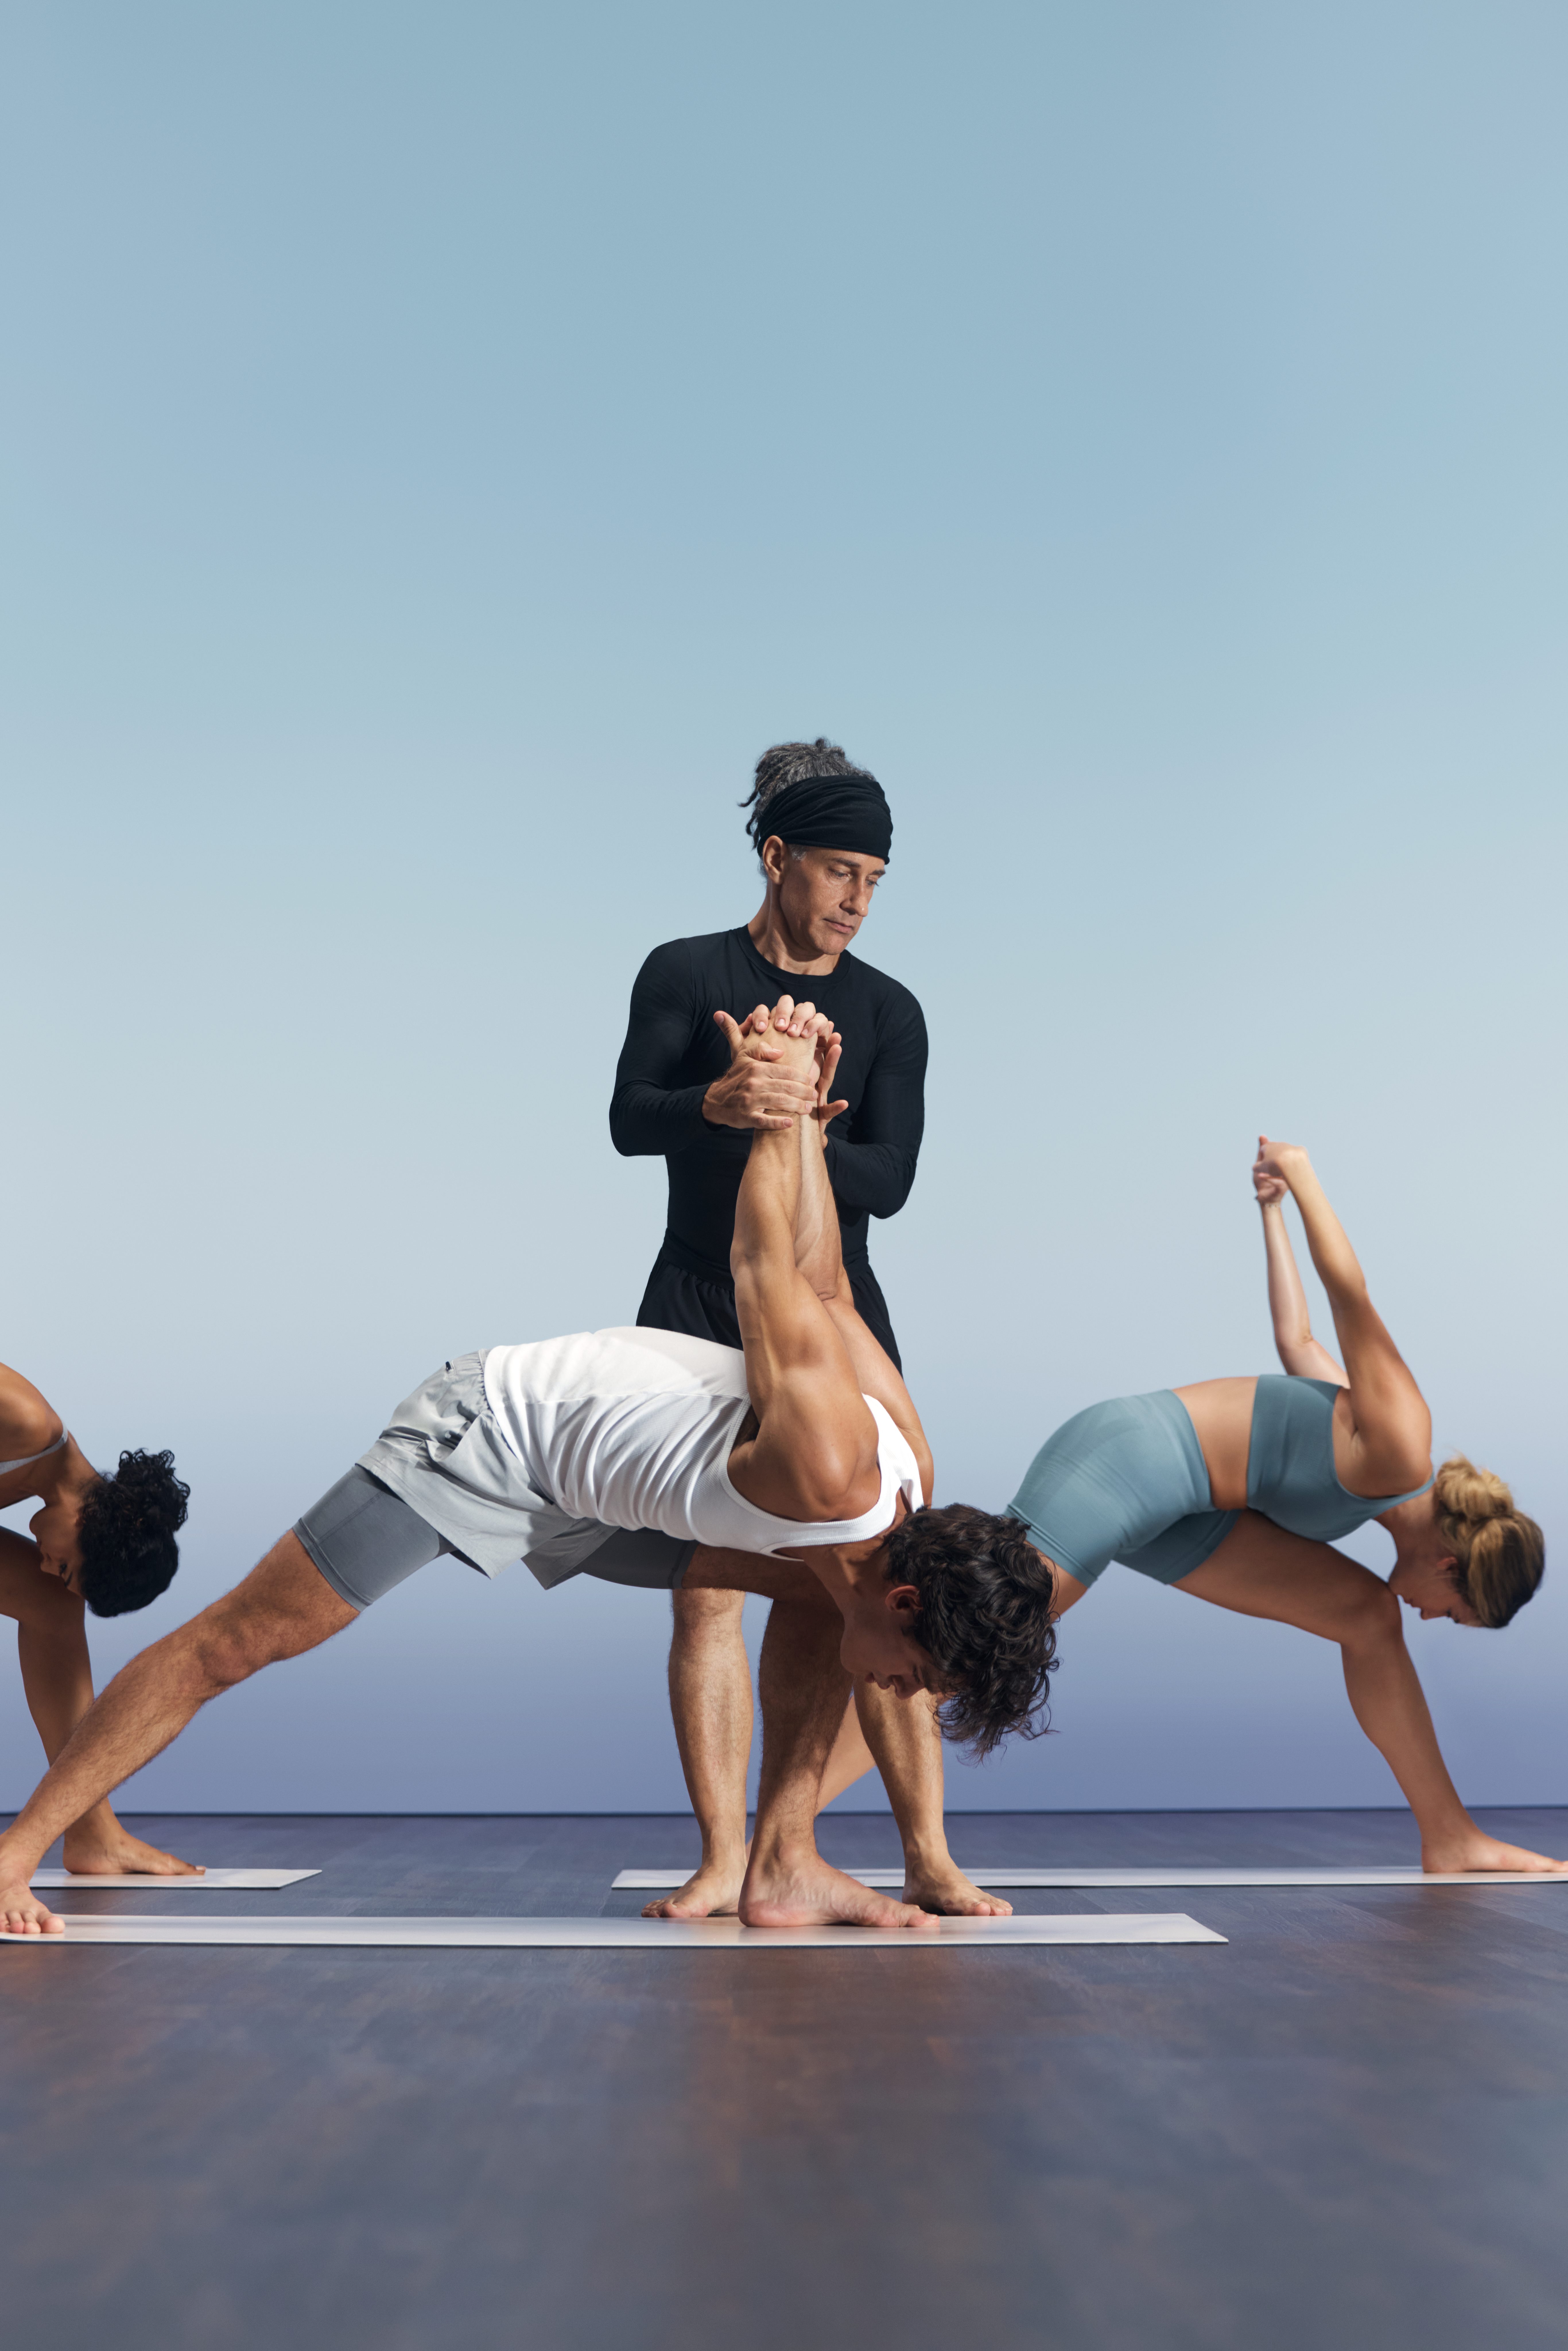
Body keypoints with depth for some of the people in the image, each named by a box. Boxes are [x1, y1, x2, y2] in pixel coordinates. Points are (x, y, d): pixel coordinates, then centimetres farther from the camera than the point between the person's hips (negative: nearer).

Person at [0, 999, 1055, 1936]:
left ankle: (781, 1867, 4)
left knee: (814, 1593, 0)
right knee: (234, 1643, -5)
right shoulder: (828, 1480, -35)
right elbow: (768, 1269, -24)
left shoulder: (910, 1476, -8)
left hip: (593, 1479, 8)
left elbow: (824, 1290, 2)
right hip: (487, 1427, -8)